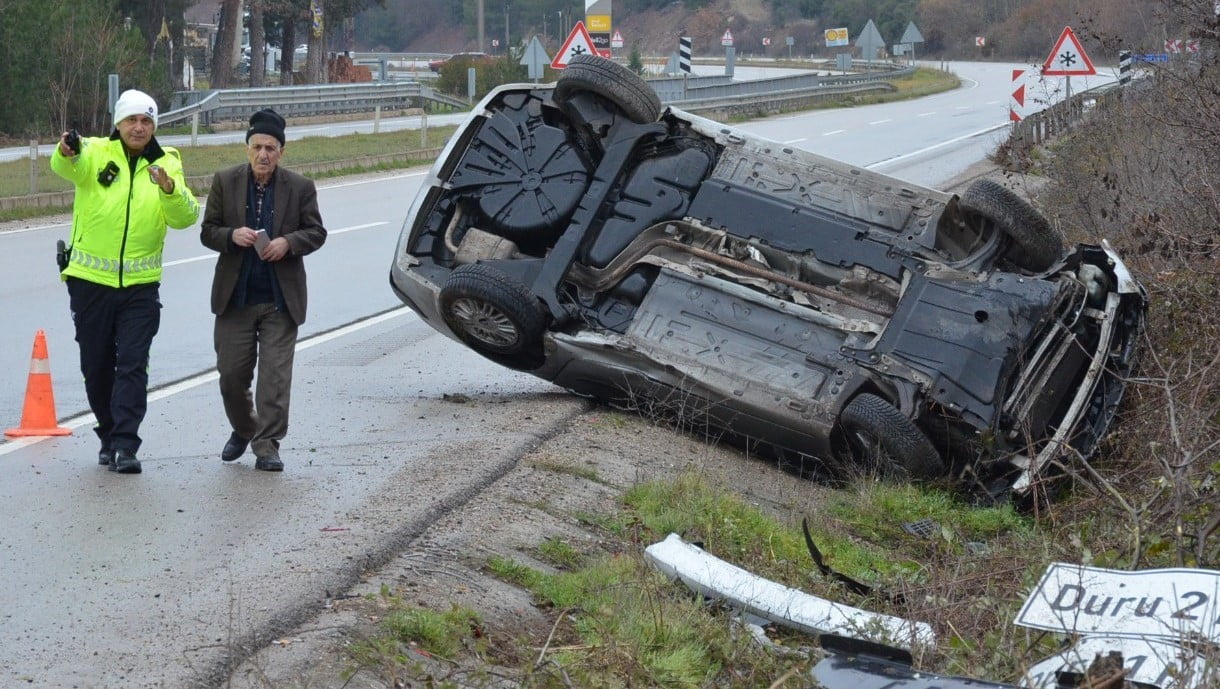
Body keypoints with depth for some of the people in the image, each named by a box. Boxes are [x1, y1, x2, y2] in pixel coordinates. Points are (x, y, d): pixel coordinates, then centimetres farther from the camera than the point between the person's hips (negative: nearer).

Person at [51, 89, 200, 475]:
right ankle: (109, 435, 27)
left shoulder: (166, 164, 4)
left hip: (140, 284, 0)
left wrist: (169, 189, -27)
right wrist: (66, 152, -51)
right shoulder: (96, 153, -3)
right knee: (96, 366, 9)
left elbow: (185, 218, -7)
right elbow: (67, 167, -27)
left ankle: (125, 446, -9)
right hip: (91, 281, 0)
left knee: (132, 365, -8)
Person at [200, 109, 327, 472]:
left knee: (275, 375, -4)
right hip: (235, 296, 1)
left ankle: (267, 446, 2)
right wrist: (232, 235, -17)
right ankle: (243, 430, 33)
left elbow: (316, 232, 5)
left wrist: (288, 242, -15)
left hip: (280, 299, -1)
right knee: (231, 373, 8)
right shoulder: (225, 182, 2)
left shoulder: (300, 187, 0)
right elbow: (208, 231, 4)